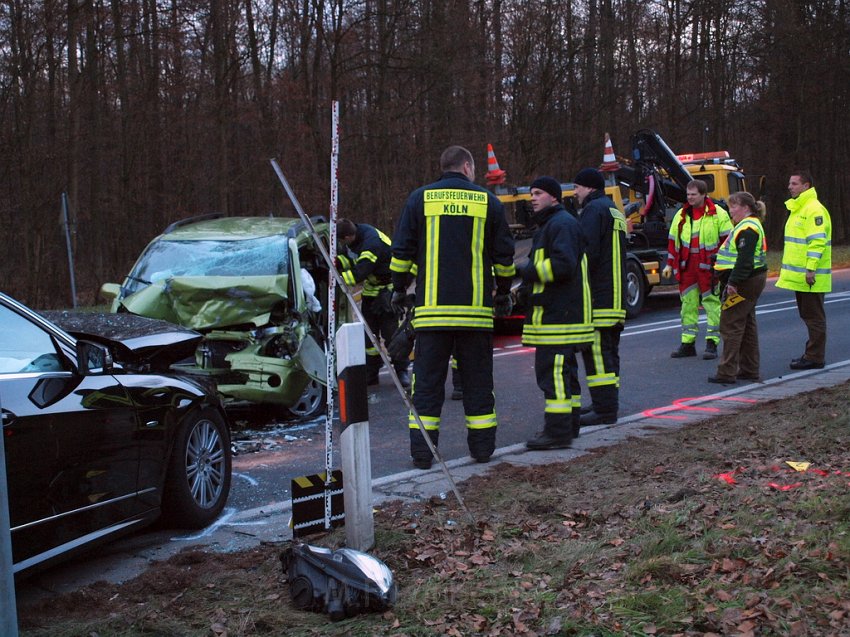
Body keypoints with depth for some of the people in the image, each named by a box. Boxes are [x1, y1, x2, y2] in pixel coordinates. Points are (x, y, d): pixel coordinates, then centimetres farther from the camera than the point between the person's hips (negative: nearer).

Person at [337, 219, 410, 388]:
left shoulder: (372, 243, -32)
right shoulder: (357, 232, -6)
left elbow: (359, 273, -37)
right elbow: (351, 259, 8)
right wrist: (337, 261, -12)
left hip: (387, 289, -8)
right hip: (370, 290, 8)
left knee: (390, 331, -9)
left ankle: (402, 371, 1)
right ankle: (371, 373, 12)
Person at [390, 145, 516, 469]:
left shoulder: (420, 199, 4)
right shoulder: (488, 202, 5)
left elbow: (402, 251, 4)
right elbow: (504, 256, 9)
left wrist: (399, 289, 16)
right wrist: (503, 293, 22)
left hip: (432, 309, 0)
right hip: (476, 309, 1)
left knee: (427, 381, 3)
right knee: (477, 379, 10)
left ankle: (422, 451, 2)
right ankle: (482, 446, 15)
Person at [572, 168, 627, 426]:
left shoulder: (593, 210, -9)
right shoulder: (615, 211, 23)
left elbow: (587, 250, -20)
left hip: (597, 296, -10)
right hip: (615, 297, 10)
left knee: (596, 352, -11)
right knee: (609, 352, 14)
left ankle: (604, 409, -13)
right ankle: (609, 405, 20)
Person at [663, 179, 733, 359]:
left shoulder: (718, 214, -2)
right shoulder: (681, 216, 11)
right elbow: (673, 240, 17)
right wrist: (670, 264, 14)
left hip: (709, 268, -4)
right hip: (687, 268, 4)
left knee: (712, 304, -1)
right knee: (688, 304, 6)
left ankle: (712, 343, 4)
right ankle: (687, 343, 12)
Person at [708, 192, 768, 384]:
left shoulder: (747, 229, -16)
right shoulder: (750, 225, 18)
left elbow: (744, 260, -25)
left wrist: (734, 282, -27)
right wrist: (732, 281, 22)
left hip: (745, 282, -11)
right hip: (752, 281, 11)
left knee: (730, 325, -9)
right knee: (747, 324, 15)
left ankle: (727, 372, -8)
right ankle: (749, 370, 21)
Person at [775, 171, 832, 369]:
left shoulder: (814, 209, -15)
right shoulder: (797, 208, 17)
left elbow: (817, 241, -21)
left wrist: (811, 268, -25)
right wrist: (787, 268, 23)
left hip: (810, 277, -10)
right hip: (799, 275, 10)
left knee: (814, 316, -4)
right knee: (807, 315, 15)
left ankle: (814, 358, 0)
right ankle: (812, 353, 23)